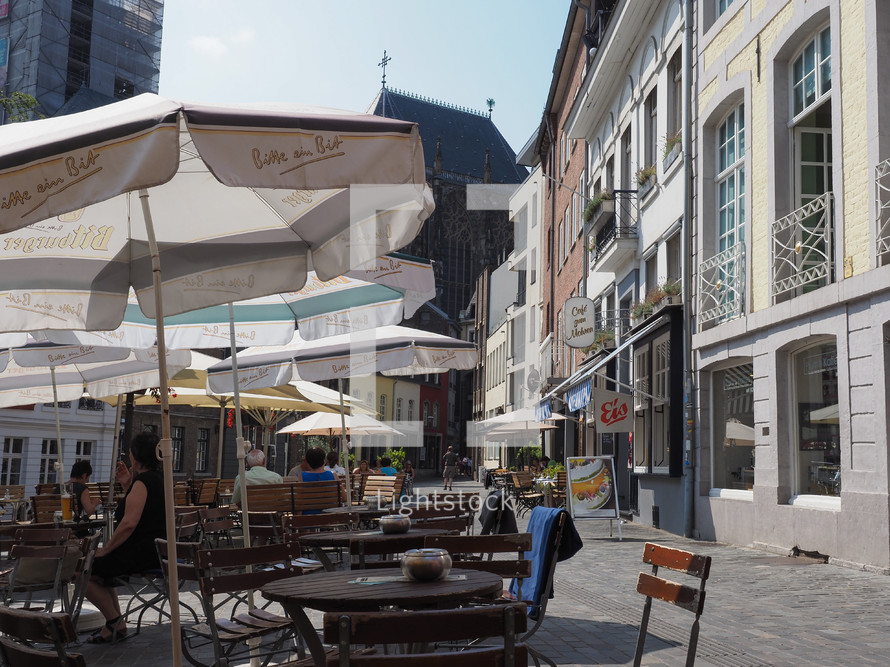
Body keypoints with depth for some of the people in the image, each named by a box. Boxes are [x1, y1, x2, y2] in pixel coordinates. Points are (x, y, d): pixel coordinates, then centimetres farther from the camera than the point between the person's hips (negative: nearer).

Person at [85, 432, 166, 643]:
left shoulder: (142, 482, -17)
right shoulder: (159, 479, 13)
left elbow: (130, 523, -26)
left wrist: (105, 549, -16)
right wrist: (126, 485, 14)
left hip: (142, 553, -10)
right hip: (156, 552, 10)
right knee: (100, 565, 29)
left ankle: (116, 623, 6)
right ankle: (114, 622, 26)